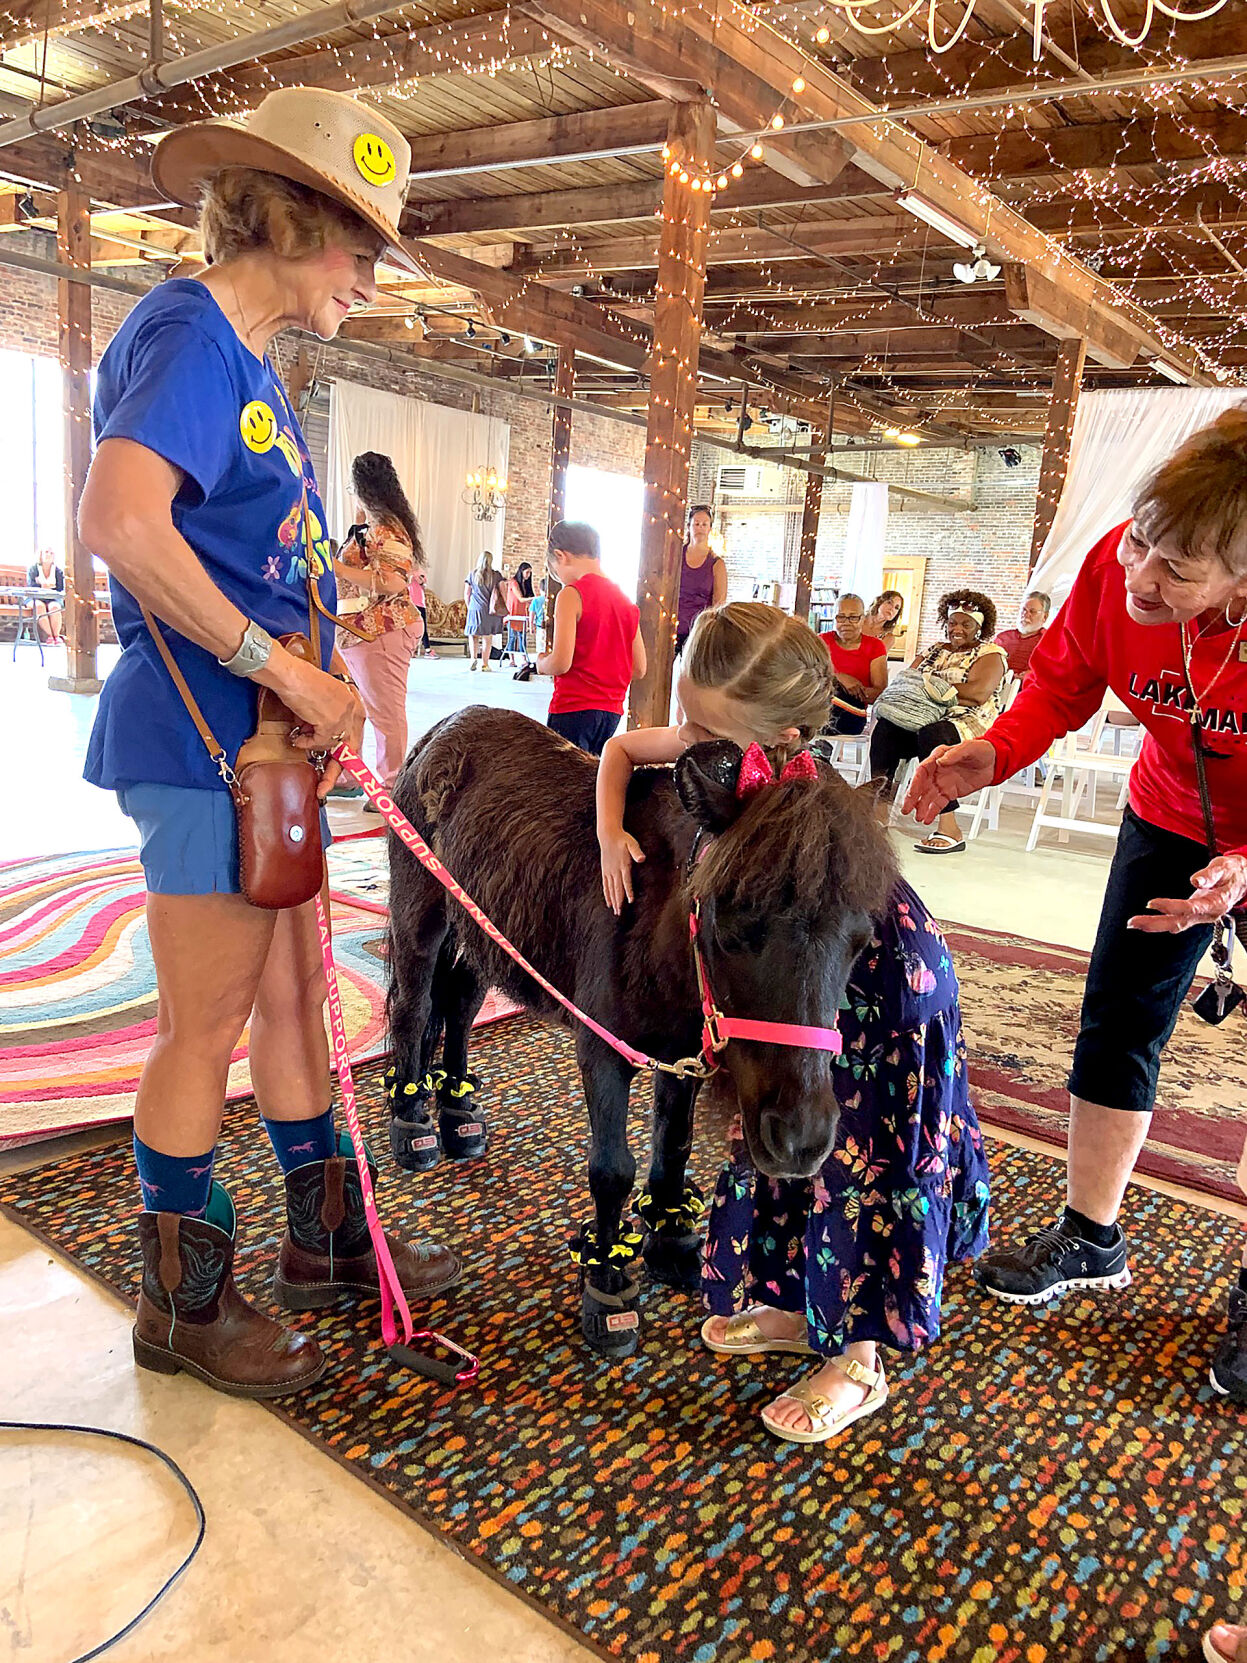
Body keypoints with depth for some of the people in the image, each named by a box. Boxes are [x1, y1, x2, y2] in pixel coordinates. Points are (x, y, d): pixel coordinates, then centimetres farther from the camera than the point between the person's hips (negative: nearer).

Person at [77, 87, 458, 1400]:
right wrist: (281, 669, -22)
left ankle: (325, 1243, 34)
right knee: (206, 1029, 2)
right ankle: (182, 1305, 22)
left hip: (269, 739, 10)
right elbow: (118, 521, -28)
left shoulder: (248, 359, 17)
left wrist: (316, 692, 3)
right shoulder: (189, 332, -11)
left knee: (295, 998, 17)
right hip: (204, 739, -10)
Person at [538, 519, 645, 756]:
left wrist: (542, 663, 3)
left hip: (574, 709, -7)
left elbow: (560, 663, -17)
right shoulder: (627, 602, 10)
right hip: (612, 711, 7)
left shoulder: (571, 595, -10)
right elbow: (638, 669, 10)